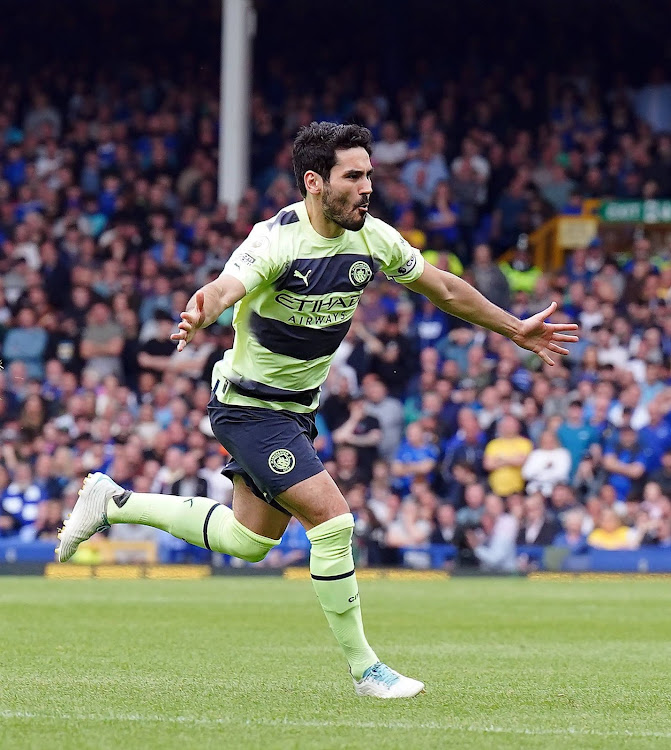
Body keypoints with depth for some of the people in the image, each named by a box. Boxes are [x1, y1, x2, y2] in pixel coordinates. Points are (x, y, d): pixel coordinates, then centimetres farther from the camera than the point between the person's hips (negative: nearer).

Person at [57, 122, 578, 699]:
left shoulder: (373, 239, -5)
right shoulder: (277, 241, -25)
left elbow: (445, 289, 10)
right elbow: (225, 288, -43)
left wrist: (516, 330, 14)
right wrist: (200, 316, -66)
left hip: (297, 407, 8)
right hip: (249, 405, -8)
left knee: (249, 542, 17)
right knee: (333, 520, -17)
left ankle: (113, 501, 31)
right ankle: (364, 670, -4)